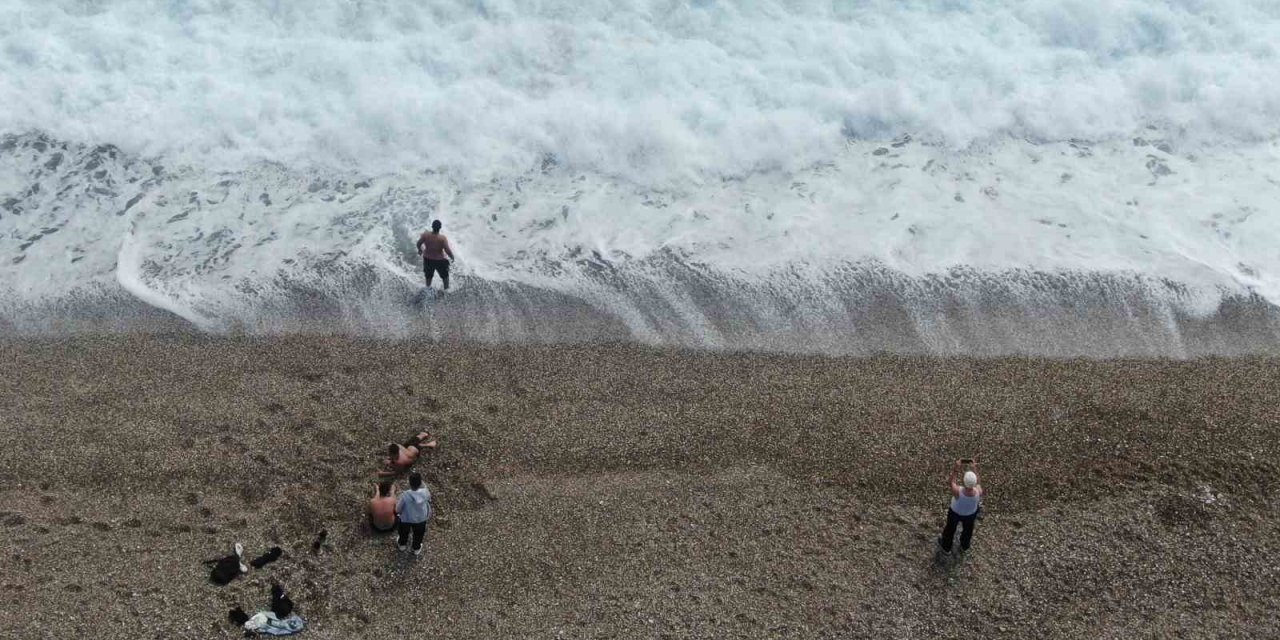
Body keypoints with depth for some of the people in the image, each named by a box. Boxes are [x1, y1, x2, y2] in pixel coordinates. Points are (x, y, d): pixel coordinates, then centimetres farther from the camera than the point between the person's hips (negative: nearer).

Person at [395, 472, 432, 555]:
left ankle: (402, 544, 58)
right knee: (418, 534, 31)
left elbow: (398, 510, -20)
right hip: (421, 519, 2)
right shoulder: (425, 492, -28)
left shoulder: (405, 495, -35)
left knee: (404, 532, 32)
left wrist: (397, 503, 2)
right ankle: (416, 549, 53)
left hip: (406, 519, -1)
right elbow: (429, 498, -2)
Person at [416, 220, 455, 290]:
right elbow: (448, 250, -27)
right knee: (445, 274, 27)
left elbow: (419, 243, -10)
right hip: (439, 260, -3)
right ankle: (446, 289, 45)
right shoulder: (442, 238, -31)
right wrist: (452, 257, -6)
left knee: (428, 273, 32)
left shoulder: (426, 234, -24)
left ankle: (428, 287, 54)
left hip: (427, 258, 3)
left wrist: (420, 250, 12)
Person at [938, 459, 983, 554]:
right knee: (968, 529, 33)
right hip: (971, 514, 2)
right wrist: (975, 469, -11)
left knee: (950, 528, 29)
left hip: (955, 513, -2)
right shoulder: (979, 492, -39)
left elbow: (952, 481, -22)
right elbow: (976, 482, -14)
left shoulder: (957, 491, -45)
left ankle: (946, 547, 56)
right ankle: (964, 547, 62)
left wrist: (956, 468, -24)